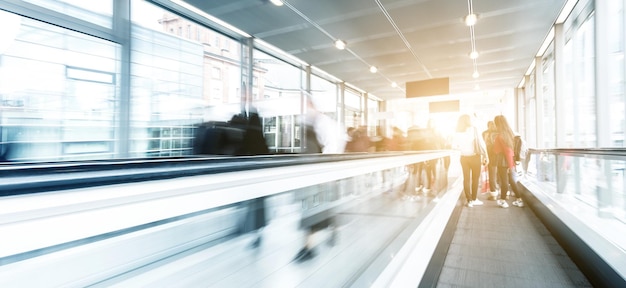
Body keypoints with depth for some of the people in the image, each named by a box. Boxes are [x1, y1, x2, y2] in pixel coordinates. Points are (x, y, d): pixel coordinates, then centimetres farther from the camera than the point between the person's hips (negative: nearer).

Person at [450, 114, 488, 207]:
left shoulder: (457, 132, -2)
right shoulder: (474, 129, -9)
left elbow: (453, 145, -8)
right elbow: (481, 143, -12)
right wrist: (485, 156, -7)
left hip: (464, 158, 2)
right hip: (475, 157, -2)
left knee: (466, 179, 9)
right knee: (475, 178, 11)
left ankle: (469, 200, 12)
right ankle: (474, 199, 18)